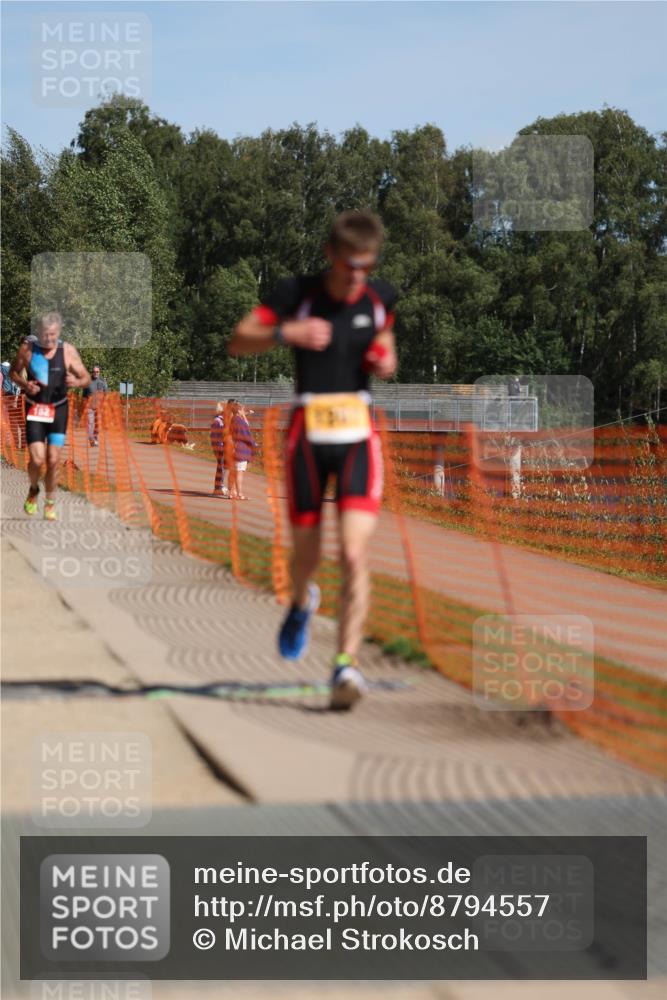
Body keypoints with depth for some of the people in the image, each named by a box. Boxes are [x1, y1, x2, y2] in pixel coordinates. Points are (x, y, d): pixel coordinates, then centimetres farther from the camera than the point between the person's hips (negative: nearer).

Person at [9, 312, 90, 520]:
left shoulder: (67, 351, -8)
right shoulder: (27, 348, -8)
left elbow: (87, 378, -2)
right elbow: (14, 371, 7)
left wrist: (77, 382, -25)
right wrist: (24, 384, -14)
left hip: (58, 409, 1)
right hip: (35, 410, -1)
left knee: (53, 460, -2)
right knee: (37, 459, -12)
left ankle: (50, 503, 19)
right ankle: (33, 490, 21)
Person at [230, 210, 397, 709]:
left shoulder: (381, 297, 3)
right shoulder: (296, 292, -6)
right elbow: (238, 342, -4)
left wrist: (386, 361, -1)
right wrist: (284, 333, -23)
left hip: (358, 434, 1)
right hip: (308, 435, -1)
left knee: (354, 555, -14)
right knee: (307, 553, 11)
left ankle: (347, 663, -11)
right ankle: (302, 603, 47)